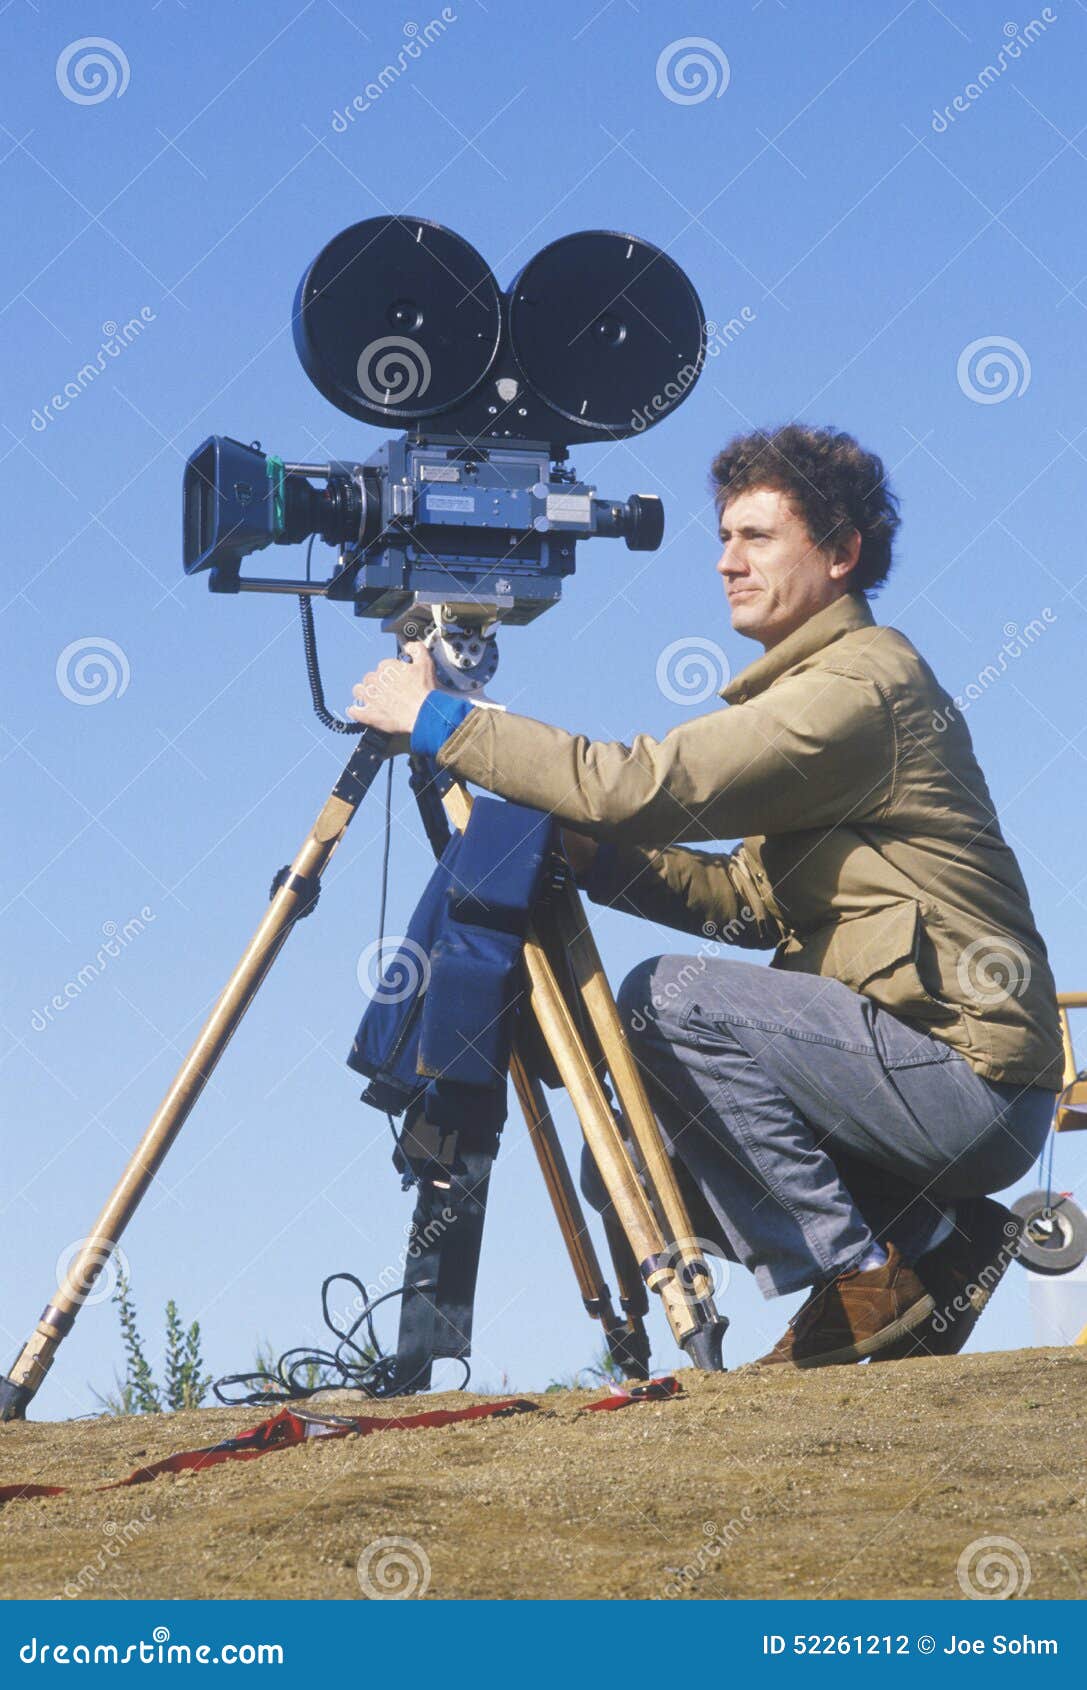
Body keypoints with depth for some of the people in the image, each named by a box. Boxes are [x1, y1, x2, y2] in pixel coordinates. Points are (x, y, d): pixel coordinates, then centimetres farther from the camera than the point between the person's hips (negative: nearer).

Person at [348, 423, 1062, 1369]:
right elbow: (753, 899, 16)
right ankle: (930, 1240, 9)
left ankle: (861, 1274, -11)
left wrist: (441, 722, -16)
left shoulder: (860, 683, -16)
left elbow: (648, 786, -24)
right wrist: (591, 856, 1)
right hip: (958, 1090, 10)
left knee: (670, 1000, -20)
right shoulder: (822, 683, 16)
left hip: (973, 1079, -10)